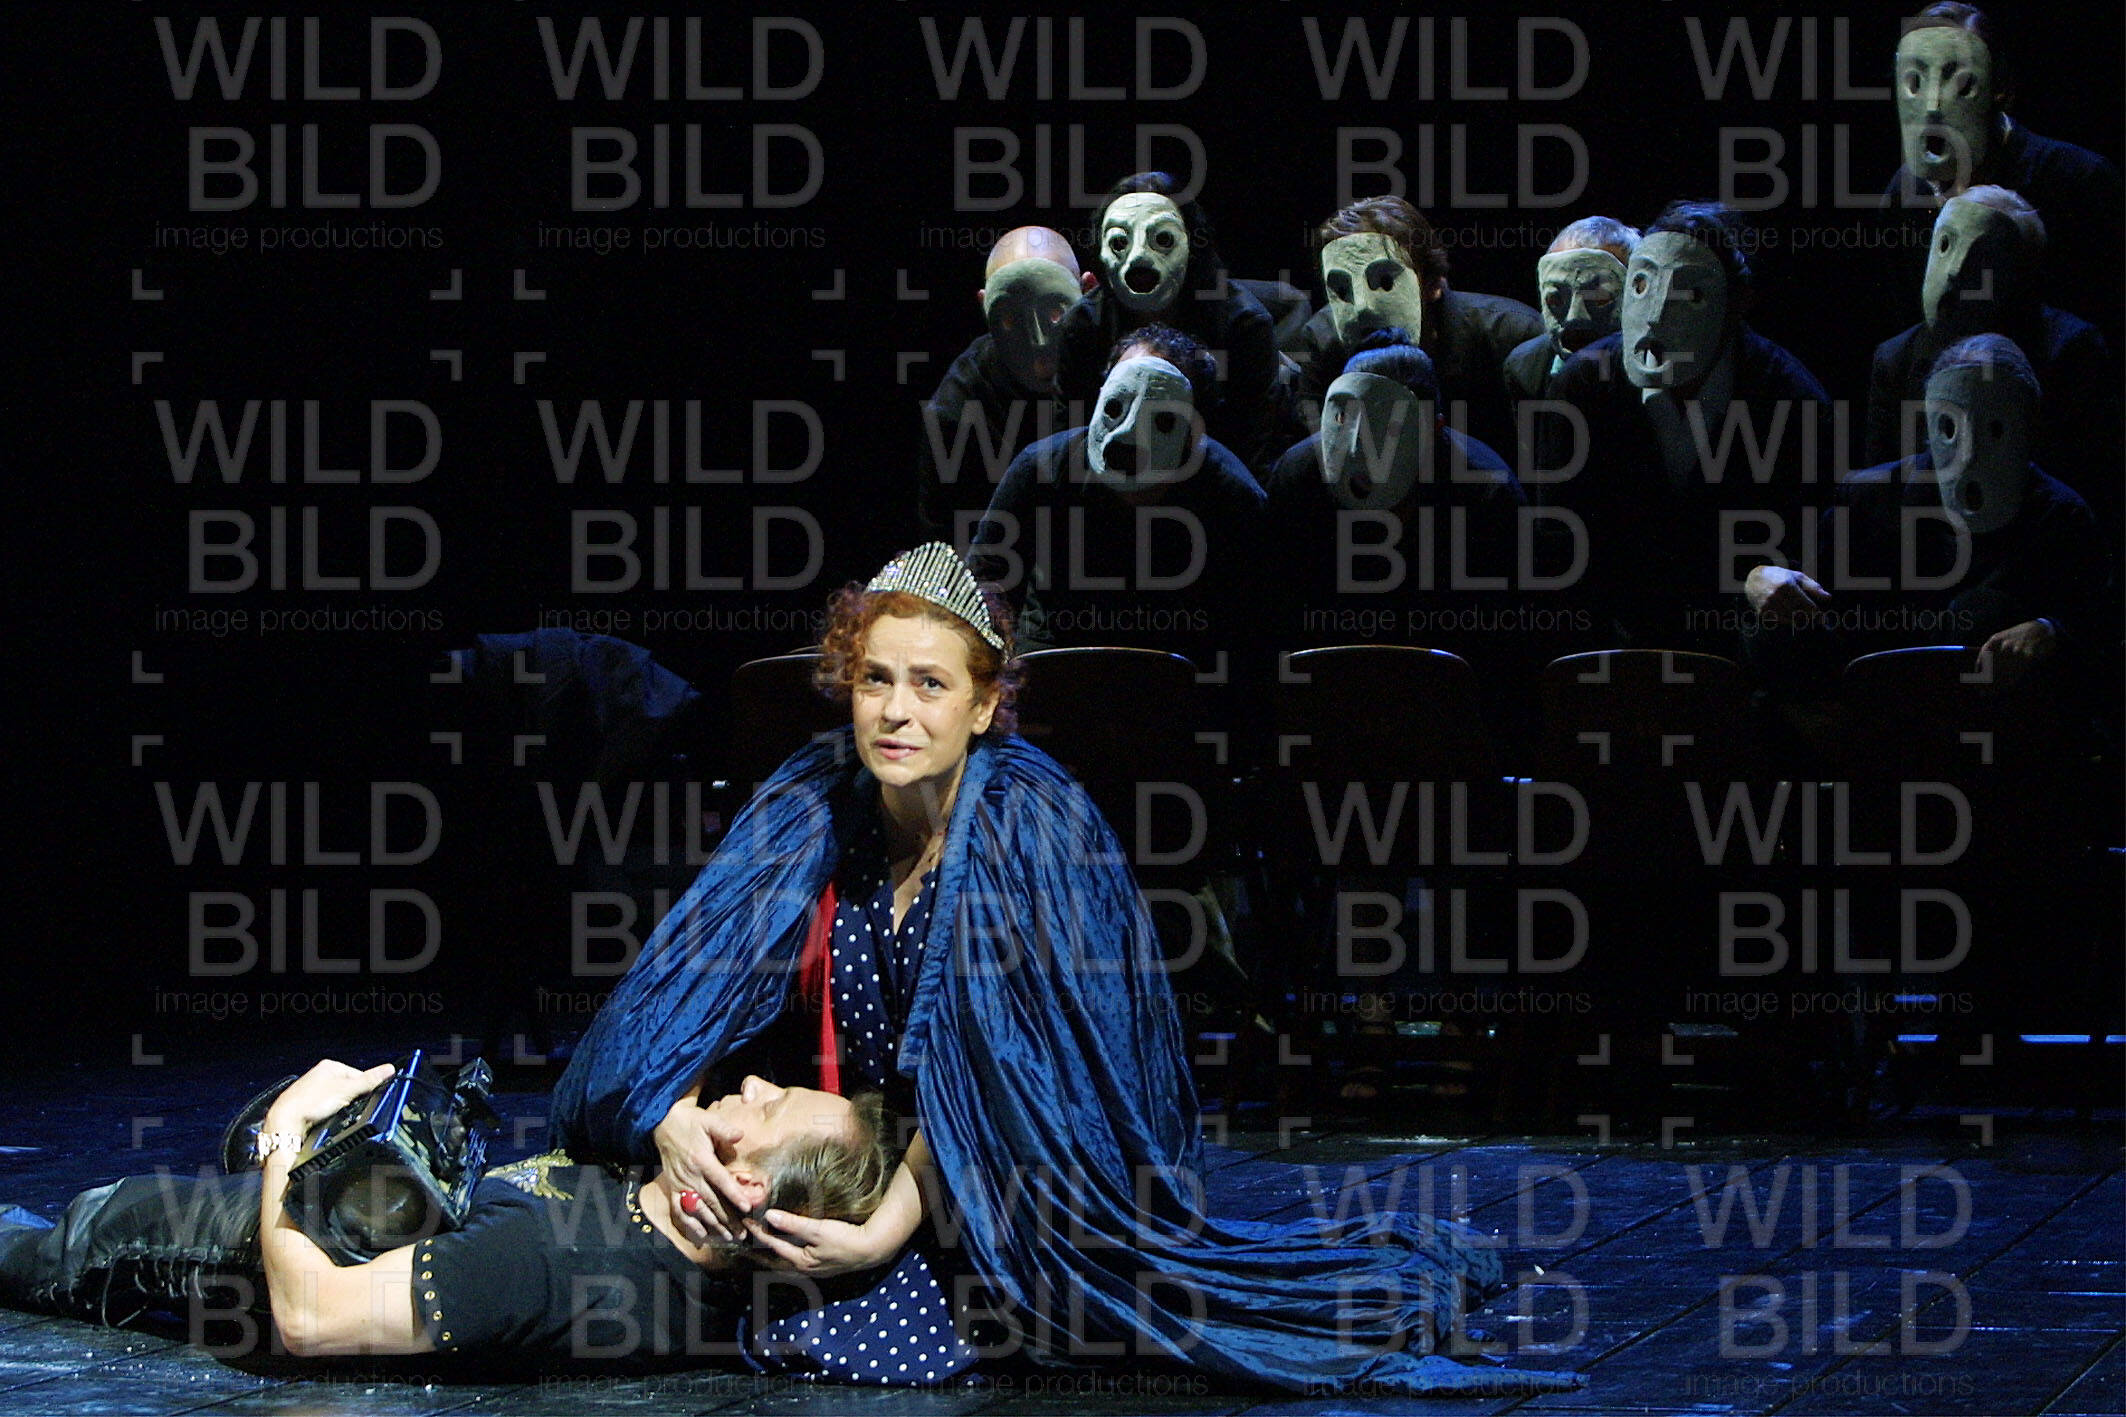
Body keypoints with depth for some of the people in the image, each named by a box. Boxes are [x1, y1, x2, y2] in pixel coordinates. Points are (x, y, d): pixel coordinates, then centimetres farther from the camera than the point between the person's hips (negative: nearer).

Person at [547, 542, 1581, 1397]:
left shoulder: (1030, 828, -19)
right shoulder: (811, 810, -5)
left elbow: (985, 1067, -23)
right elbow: (696, 972, -11)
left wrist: (888, 1232, -31)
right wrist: (670, 1116, -30)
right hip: (867, 1155, 6)